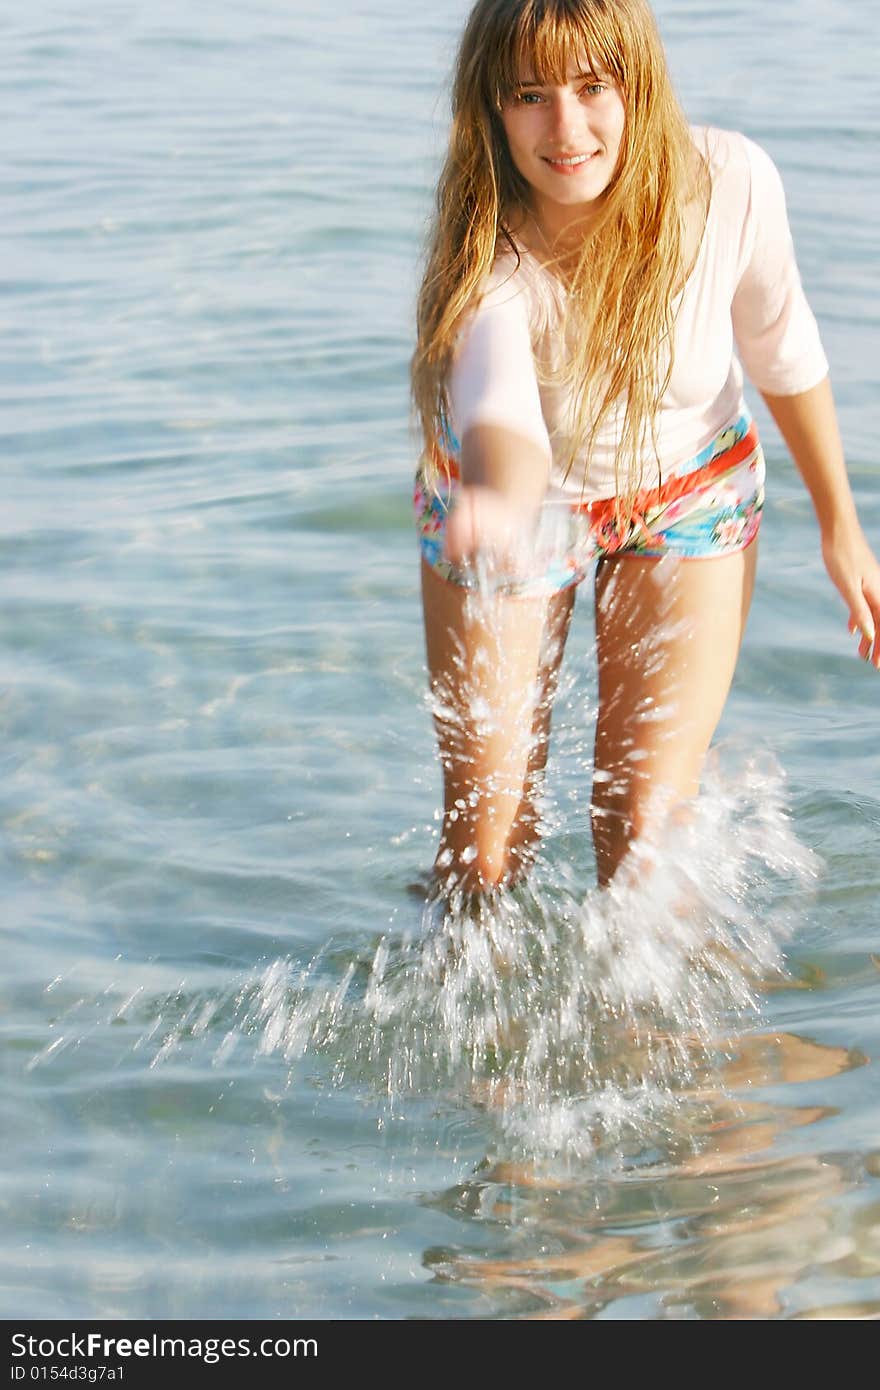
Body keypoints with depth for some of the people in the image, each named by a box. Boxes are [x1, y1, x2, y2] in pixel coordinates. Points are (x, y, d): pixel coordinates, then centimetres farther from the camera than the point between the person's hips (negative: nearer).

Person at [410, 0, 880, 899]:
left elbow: (783, 352, -9)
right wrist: (493, 504, -74)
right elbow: (501, 411, -50)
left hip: (687, 497, 1)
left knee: (642, 828, -6)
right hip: (513, 497, -1)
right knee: (482, 841, 5)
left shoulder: (731, 184, -27)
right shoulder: (486, 254, -32)